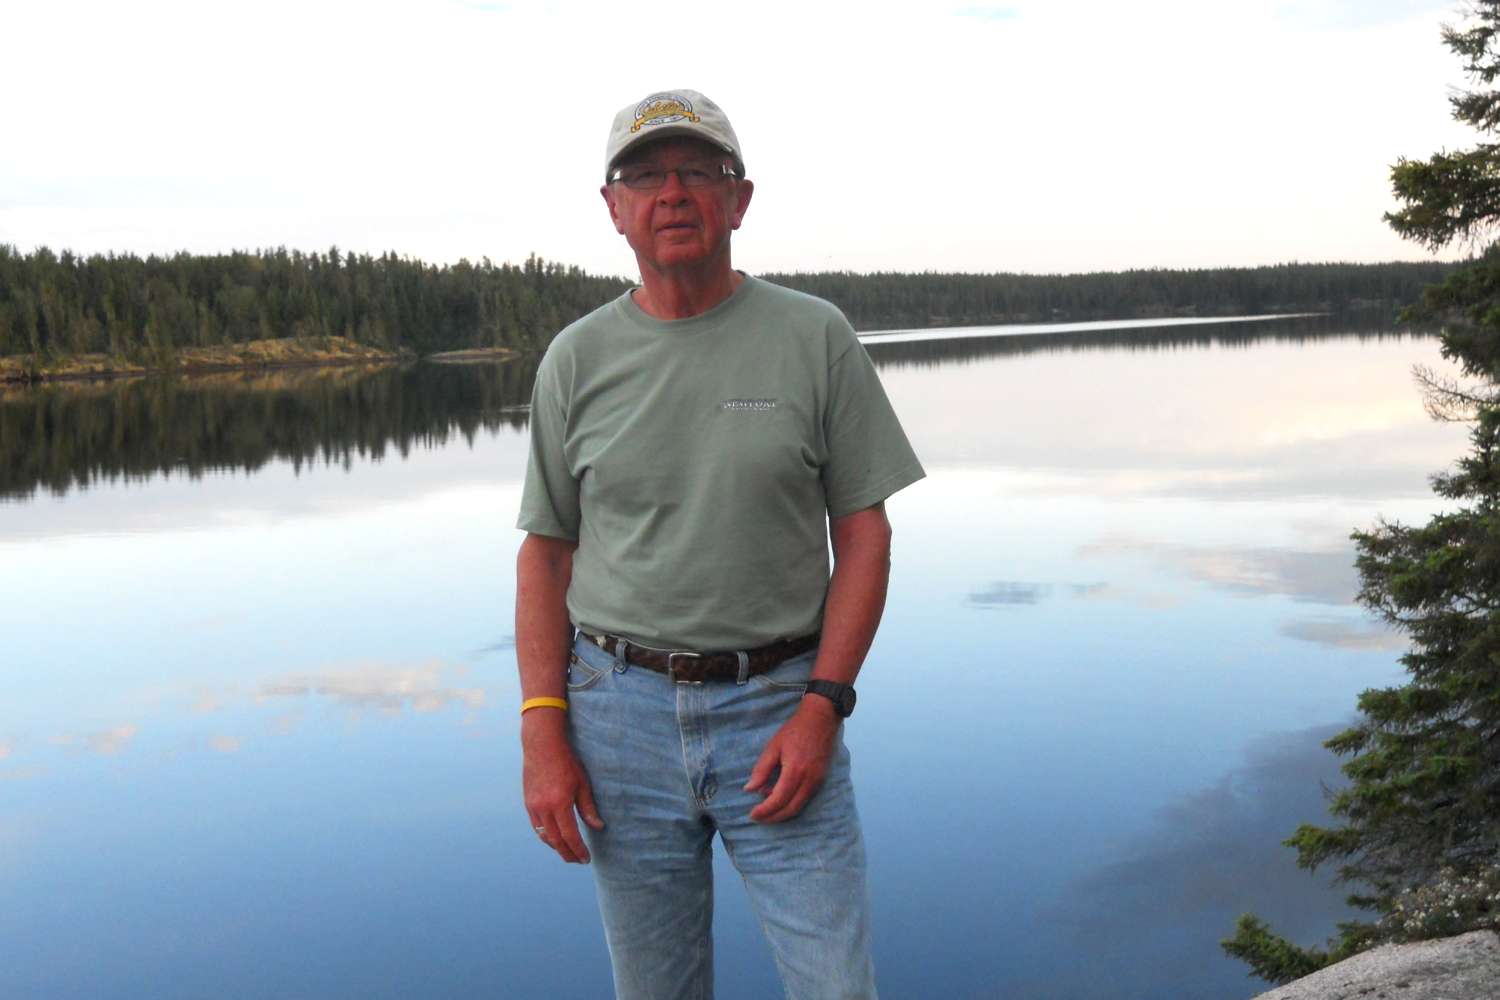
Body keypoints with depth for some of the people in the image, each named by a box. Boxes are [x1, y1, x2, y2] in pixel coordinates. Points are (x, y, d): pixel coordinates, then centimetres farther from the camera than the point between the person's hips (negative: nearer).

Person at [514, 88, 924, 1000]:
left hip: (779, 704, -1)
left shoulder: (815, 337, -1)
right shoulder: (578, 359, 3)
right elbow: (546, 551, 6)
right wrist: (544, 734, -3)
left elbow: (863, 533, -1)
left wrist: (821, 707, -10)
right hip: (622, 709, 2)